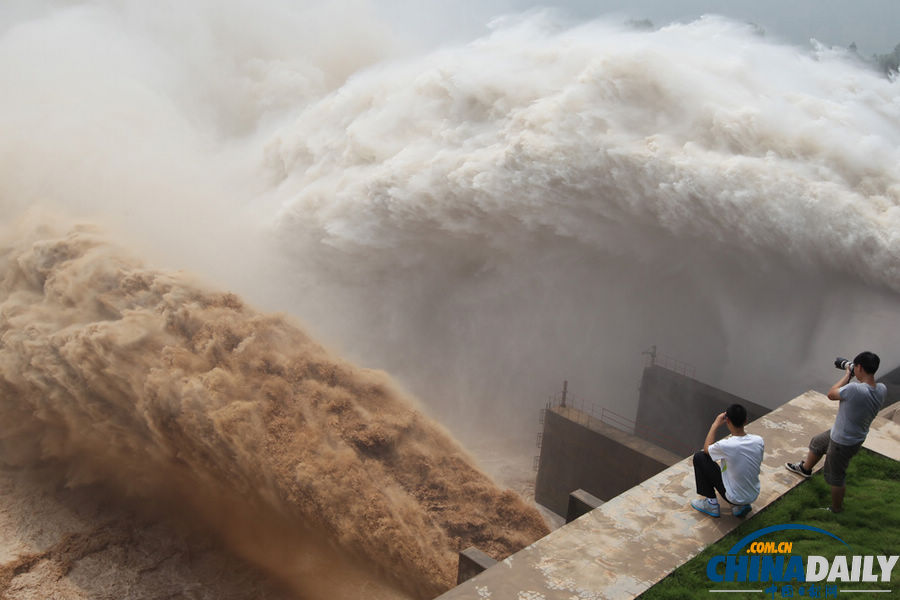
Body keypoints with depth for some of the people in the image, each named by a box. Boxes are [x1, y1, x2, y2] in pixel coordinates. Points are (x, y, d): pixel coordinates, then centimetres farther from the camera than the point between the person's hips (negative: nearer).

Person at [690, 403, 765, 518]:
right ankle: (742, 506, 16)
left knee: (699, 457, 4)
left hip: (733, 498, -5)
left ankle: (711, 503, 12)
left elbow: (706, 449, -4)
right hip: (754, 495, 5)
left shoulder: (725, 445, -28)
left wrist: (715, 425, 1)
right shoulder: (759, 441, -14)